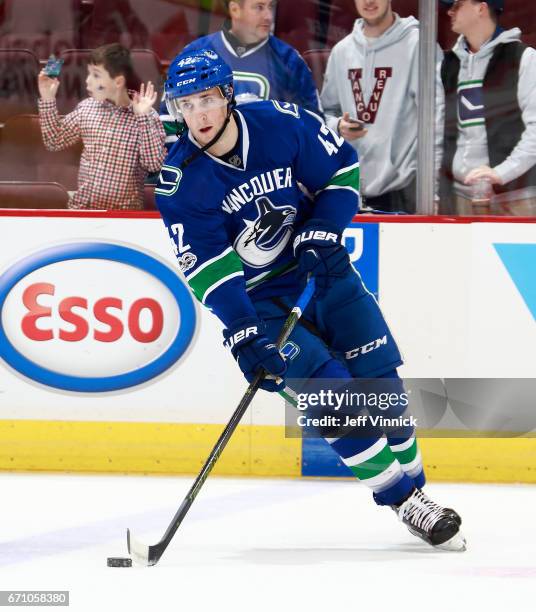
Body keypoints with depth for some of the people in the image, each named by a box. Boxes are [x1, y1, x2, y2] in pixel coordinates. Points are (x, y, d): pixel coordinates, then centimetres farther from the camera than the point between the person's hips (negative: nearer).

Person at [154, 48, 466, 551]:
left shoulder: (281, 124, -15)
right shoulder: (179, 183, -17)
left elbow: (343, 169, -2)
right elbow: (208, 270, -19)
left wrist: (321, 234, -14)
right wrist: (243, 336, -28)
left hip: (317, 263, 2)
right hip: (255, 297, -2)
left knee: (377, 375, -3)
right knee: (328, 388, -16)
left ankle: (412, 482, 11)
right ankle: (398, 496, -9)